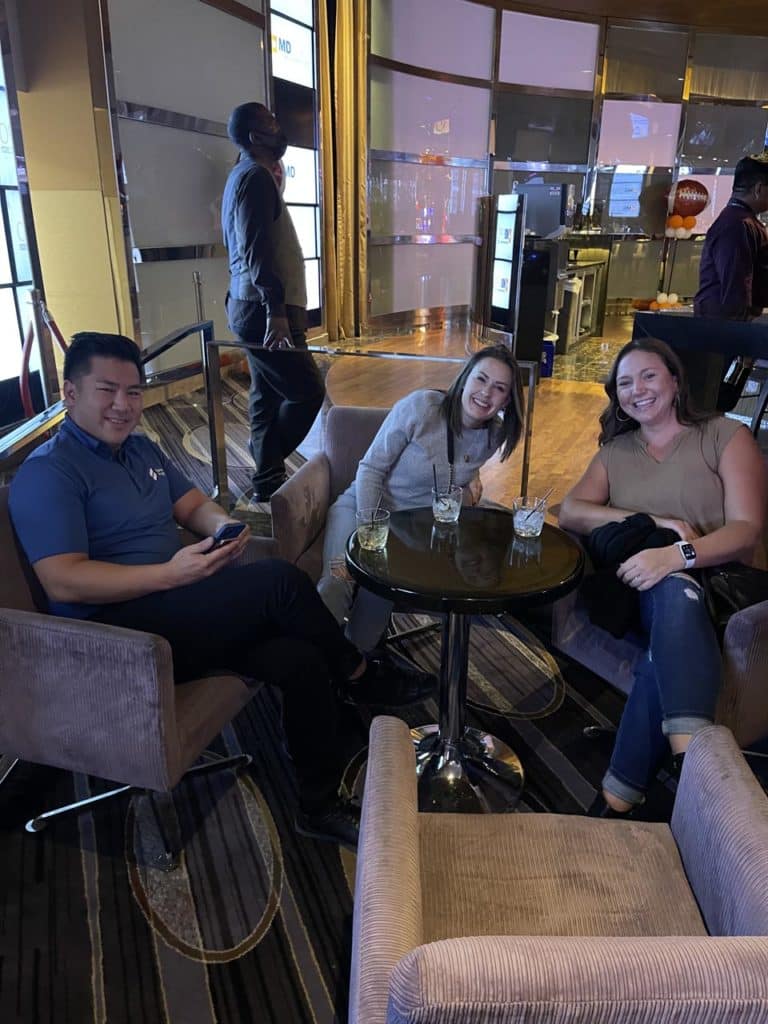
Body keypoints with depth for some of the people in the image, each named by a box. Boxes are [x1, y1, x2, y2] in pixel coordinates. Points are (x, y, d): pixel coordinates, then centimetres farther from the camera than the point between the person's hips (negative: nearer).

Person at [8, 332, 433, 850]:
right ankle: (361, 675, 2)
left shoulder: (141, 449, 16)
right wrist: (171, 575, -27)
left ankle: (320, 805, 1)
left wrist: (224, 526, -9)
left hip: (179, 612, 8)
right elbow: (63, 583, -19)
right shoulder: (46, 473, -10)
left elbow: (195, 505, 16)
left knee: (301, 660, -16)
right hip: (117, 635, -7)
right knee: (280, 580, -24)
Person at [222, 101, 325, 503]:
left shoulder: (245, 175, 21)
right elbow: (258, 252, -22)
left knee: (267, 397, 11)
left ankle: (268, 483, 18)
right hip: (262, 309, -11)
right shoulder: (256, 177, -12)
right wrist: (276, 310, -27)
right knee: (308, 392, -6)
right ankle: (268, 479, 5)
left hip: (253, 307, 11)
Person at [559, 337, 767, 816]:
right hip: (638, 586, 2)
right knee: (675, 594, -36)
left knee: (671, 640, -38)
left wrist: (678, 554, -28)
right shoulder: (615, 450, 18)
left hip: (714, 583, -1)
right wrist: (654, 523, -12)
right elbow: (569, 512, 2)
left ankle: (620, 797, -36)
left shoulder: (726, 436, 6)